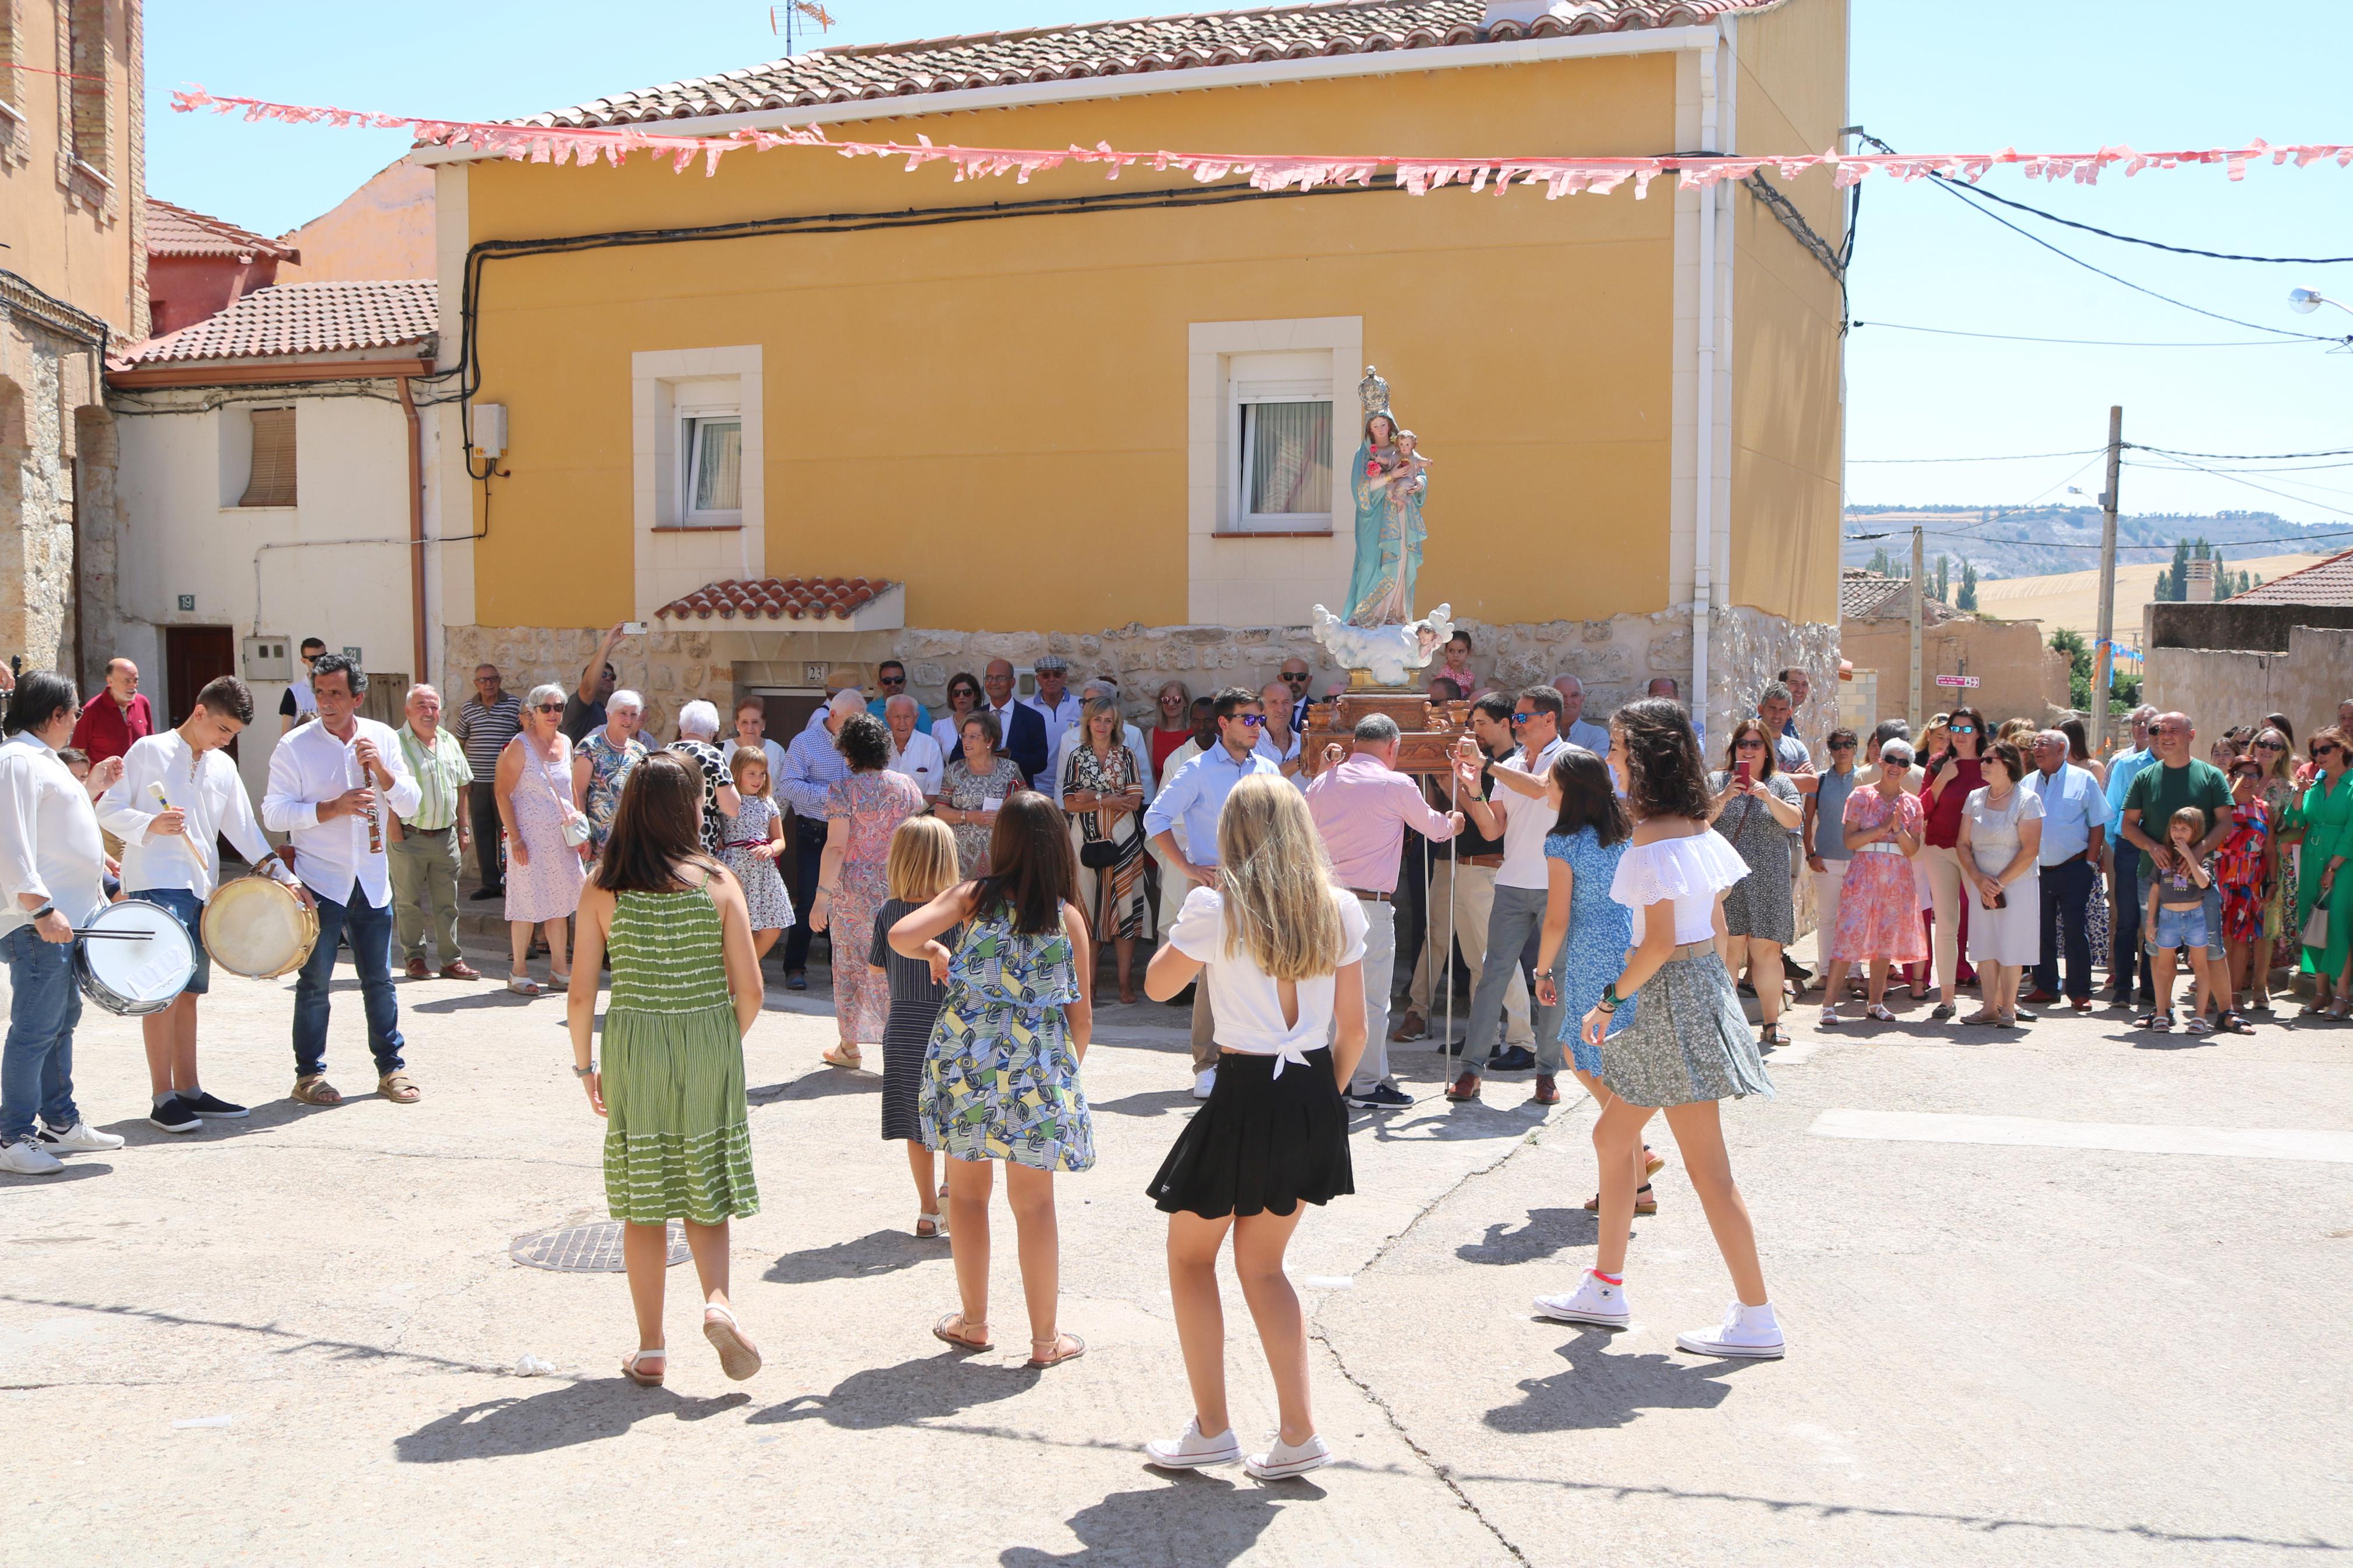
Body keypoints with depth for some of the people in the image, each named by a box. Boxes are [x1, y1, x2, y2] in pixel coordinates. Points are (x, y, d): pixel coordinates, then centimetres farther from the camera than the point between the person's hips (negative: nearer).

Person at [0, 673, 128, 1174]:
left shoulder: (41, 759, 19)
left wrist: (90, 789, 23)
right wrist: (41, 908, -26)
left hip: (66, 918, 11)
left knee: (62, 1020, 17)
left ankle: (61, 1124, 27)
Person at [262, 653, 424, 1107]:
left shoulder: (382, 738, 5)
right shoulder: (294, 745, -5)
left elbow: (410, 804, 3)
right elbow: (274, 813, -10)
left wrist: (381, 770, -13)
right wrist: (334, 808, -20)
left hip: (371, 880, 3)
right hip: (318, 879, -3)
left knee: (380, 979, 8)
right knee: (314, 981, 2)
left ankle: (391, 1068, 17)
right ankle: (309, 1074, 12)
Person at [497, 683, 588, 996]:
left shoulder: (565, 743, 11)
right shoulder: (520, 745, -8)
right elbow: (503, 794, -10)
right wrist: (514, 838, -16)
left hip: (561, 835, 6)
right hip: (530, 834, -6)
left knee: (560, 902, 9)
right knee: (528, 902, -3)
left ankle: (559, 968, 18)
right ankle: (519, 971, 7)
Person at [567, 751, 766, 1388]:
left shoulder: (603, 889, -4)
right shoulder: (717, 882, -7)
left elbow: (581, 994, -4)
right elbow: (749, 989, -6)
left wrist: (586, 1067, 10)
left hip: (633, 1049, 1)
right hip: (708, 1049, 0)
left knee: (644, 1205, 11)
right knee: (705, 1194, 15)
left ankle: (650, 1351, 17)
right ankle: (718, 1300, -8)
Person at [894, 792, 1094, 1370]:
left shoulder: (972, 897, -2)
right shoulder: (1068, 917, 0)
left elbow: (901, 937, -14)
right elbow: (1082, 1015, 2)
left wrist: (935, 951, 7)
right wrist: (1069, 1069, 18)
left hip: (966, 1058, 0)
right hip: (1039, 1066, 0)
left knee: (967, 1192, 15)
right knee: (1034, 1203, 8)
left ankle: (974, 1322, 25)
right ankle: (1045, 1337, 15)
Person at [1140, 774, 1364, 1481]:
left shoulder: (1215, 907, -12)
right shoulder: (1339, 909, 0)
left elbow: (1158, 984, 3)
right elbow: (1354, 1029, 4)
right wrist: (1323, 1100, 16)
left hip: (1244, 1097, -5)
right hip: (1314, 1097, 5)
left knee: (1190, 1256, 16)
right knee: (1262, 1264, 20)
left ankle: (1211, 1429, 17)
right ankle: (1298, 1431, 16)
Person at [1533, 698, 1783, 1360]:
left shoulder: (1652, 838, -19)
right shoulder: (1698, 828, 9)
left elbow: (1660, 942, -22)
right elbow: (1716, 922, 13)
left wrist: (1611, 1001, -12)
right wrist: (1715, 986, 21)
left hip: (1671, 995, -10)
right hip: (1703, 980, 10)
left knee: (1706, 1166, -3)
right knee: (1613, 1137, 18)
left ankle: (1757, 1321, 4)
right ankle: (1604, 1290, 28)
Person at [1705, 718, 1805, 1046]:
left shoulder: (1781, 784, 11)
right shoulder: (1717, 782, 9)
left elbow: (1795, 820, -4)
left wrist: (1768, 797, -18)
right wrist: (1724, 798, -15)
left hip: (1768, 881, 1)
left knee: (1767, 950, 0)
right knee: (1728, 949, -5)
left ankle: (1772, 1022, 7)